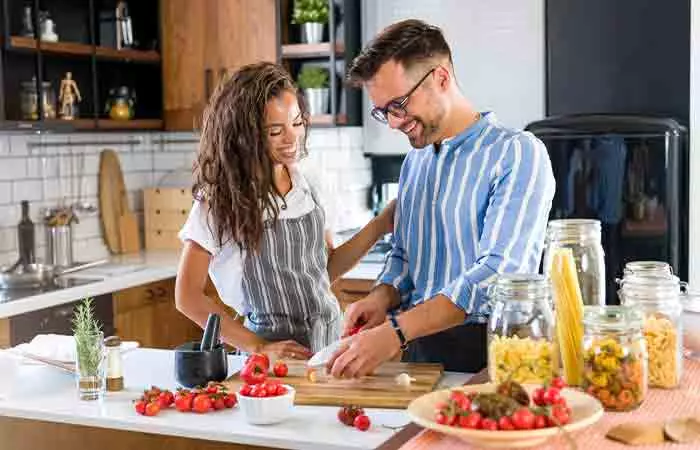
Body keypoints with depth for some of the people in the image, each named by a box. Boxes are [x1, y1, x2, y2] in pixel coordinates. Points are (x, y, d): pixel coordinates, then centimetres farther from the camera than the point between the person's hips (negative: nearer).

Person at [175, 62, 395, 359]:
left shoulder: (303, 183, 7)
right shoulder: (221, 197, -8)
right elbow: (188, 296, -7)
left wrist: (382, 224, 1)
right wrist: (259, 347, -12)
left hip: (331, 338, 5)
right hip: (275, 352, -4)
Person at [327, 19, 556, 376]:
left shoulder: (518, 154, -8)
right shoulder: (414, 161, 16)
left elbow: (498, 272, -19)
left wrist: (395, 333, -24)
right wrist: (382, 298, 1)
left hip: (486, 353, -6)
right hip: (418, 351, 6)